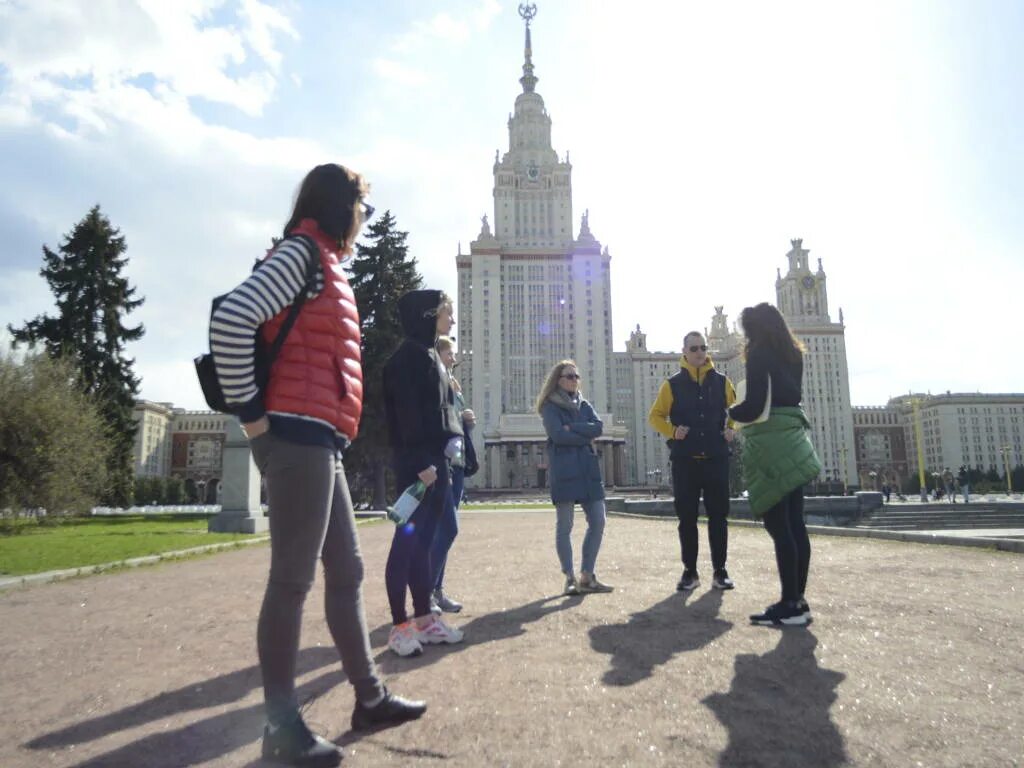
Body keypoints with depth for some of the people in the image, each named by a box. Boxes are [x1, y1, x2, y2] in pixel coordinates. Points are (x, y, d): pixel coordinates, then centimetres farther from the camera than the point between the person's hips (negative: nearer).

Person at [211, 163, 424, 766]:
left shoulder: (328, 268, 22)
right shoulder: (304, 253, -6)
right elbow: (231, 319, -21)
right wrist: (252, 412, -16)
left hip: (321, 443, 10)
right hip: (297, 439, -10)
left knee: (347, 572, 13)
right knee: (293, 578, -3)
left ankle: (370, 697, 25)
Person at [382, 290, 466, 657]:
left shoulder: (430, 355, 20)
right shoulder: (409, 355, -9)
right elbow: (407, 411, -17)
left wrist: (442, 459, 17)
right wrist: (420, 462, -22)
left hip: (435, 459, 9)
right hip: (417, 462, -9)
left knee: (423, 540, 11)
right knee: (408, 538, -4)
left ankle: (424, 619, 19)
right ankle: (400, 625, 4)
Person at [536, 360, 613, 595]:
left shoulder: (584, 405, 18)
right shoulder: (550, 407, 1)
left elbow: (598, 427, 0)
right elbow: (558, 435, -15)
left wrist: (572, 428, -10)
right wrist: (586, 437, -6)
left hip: (588, 469, 6)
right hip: (564, 470, -6)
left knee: (598, 522, 3)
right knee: (564, 525, -2)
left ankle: (587, 576, 13)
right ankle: (570, 577, 7)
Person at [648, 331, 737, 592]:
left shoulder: (721, 381, 7)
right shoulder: (673, 384, 3)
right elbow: (655, 416, 6)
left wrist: (732, 429, 1)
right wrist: (672, 431, -10)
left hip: (716, 458, 1)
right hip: (684, 460, -1)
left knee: (718, 515, 4)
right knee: (687, 517, 3)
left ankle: (720, 570, 14)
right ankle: (690, 571, 13)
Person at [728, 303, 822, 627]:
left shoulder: (760, 353, -6)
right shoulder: (793, 354, 17)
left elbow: (755, 404, -14)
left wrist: (730, 412, 4)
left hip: (770, 440, -8)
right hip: (792, 440, 8)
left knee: (777, 524, -7)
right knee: (794, 523, 8)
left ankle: (790, 605, -6)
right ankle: (798, 599, 12)